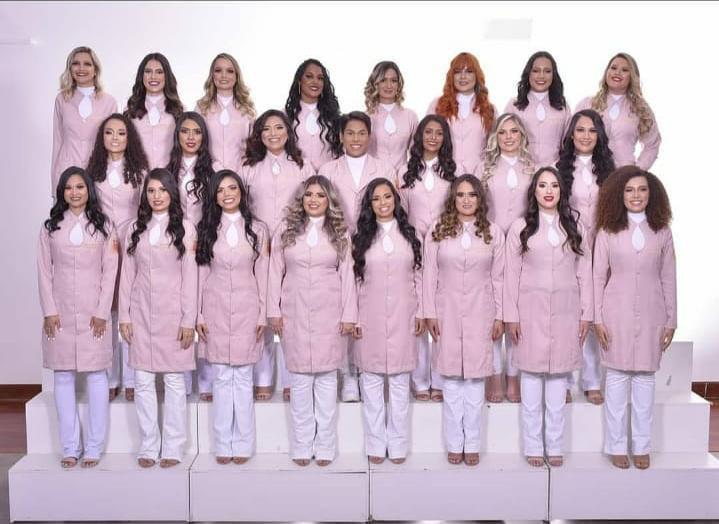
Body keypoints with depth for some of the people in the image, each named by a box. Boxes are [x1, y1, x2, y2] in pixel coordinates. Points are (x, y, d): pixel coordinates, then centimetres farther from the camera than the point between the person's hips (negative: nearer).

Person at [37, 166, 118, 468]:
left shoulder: (103, 226, 5)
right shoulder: (50, 227, 8)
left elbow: (110, 271, 1)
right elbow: (44, 271, 5)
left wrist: (102, 312, -7)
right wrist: (49, 311, -4)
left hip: (93, 313, -1)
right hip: (60, 313, 1)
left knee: (96, 376, -2)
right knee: (63, 378, 3)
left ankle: (94, 447, 5)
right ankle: (70, 446, 10)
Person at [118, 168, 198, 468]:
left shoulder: (184, 228, 0)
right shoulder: (135, 229, 8)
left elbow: (190, 276, -3)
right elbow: (127, 275, 9)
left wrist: (189, 320, -7)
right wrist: (124, 316, 3)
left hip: (172, 312, -3)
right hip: (141, 313, 3)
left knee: (174, 381, 2)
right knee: (143, 381, 4)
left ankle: (173, 447, 10)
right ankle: (148, 446, 13)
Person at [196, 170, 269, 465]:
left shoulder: (257, 230, 5)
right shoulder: (206, 229, 5)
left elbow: (262, 275, 4)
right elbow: (201, 273, 5)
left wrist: (263, 314, 1)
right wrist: (198, 315, 0)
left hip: (247, 310, 0)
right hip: (215, 311, 1)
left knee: (243, 378, 2)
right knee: (221, 378, 4)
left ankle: (242, 444, 11)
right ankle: (223, 444, 12)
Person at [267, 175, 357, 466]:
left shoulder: (340, 232, 5)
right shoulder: (285, 230, 5)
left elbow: (347, 275, 3)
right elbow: (275, 272, 6)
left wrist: (349, 314, -2)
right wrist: (274, 311, 1)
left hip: (329, 314, 0)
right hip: (295, 314, 0)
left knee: (327, 378, 4)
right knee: (300, 379, 3)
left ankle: (325, 445, 13)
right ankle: (301, 446, 13)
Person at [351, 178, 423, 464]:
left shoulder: (409, 234, 7)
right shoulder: (362, 237, 4)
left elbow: (418, 276, 8)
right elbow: (354, 280, 2)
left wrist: (420, 313, 3)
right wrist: (353, 318, -2)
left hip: (402, 316, 1)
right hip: (370, 317, 0)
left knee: (400, 383, 5)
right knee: (371, 382, 5)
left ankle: (398, 444, 15)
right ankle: (375, 444, 15)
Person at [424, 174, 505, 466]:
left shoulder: (493, 233, 3)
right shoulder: (438, 232, 1)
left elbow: (498, 278, 4)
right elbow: (430, 275, 2)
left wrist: (499, 317, 3)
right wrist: (430, 313, -2)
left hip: (480, 314, 0)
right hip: (447, 313, 0)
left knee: (475, 380, 4)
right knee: (451, 381, 6)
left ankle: (472, 444, 15)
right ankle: (454, 444, 17)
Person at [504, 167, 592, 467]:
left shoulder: (574, 227, 8)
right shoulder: (520, 227, 2)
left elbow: (584, 273, 7)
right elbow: (511, 274, 0)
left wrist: (586, 314, 2)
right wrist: (511, 316, -4)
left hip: (565, 313, 2)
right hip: (531, 312, -1)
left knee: (558, 379, 6)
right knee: (532, 379, 3)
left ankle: (554, 446, 16)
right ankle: (533, 447, 13)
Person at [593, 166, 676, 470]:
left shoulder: (661, 232, 4)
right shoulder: (607, 232, 0)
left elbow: (669, 279, 5)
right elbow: (598, 277, 0)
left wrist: (671, 320, 3)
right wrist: (598, 319, -4)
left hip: (651, 315, 1)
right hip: (617, 315, -1)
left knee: (645, 379, 6)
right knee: (617, 378, 4)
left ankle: (642, 446, 17)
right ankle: (616, 446, 14)